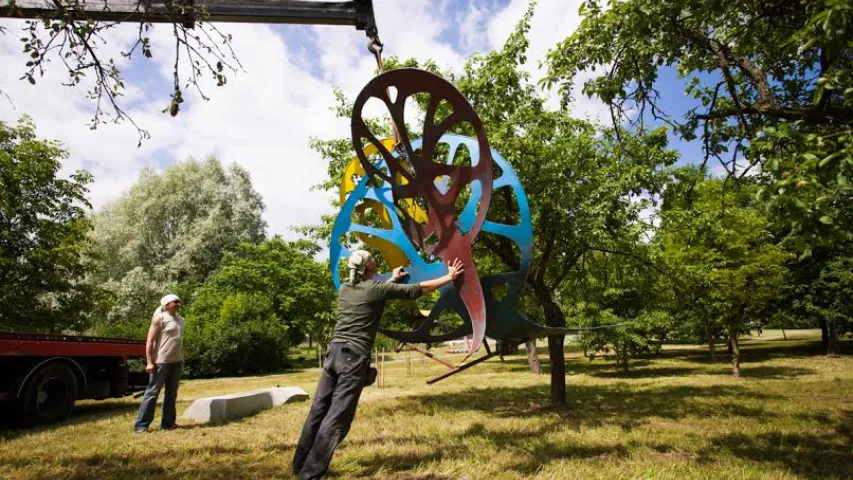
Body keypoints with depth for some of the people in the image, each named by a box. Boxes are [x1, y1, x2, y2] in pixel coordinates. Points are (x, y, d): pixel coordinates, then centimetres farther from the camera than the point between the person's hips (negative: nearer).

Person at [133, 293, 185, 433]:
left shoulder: (180, 319, 13)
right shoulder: (160, 318, -7)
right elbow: (150, 341, -10)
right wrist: (150, 362, -16)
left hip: (176, 361, 7)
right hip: (161, 361, -7)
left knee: (171, 393, 11)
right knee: (152, 392, -2)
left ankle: (167, 423, 19)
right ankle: (141, 425, 7)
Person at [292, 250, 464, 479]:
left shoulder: (345, 288, 14)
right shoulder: (377, 288, -4)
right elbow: (418, 289, 1)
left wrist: (393, 279, 48)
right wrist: (449, 277, 11)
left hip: (334, 351, 7)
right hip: (355, 356, -7)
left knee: (319, 410, 13)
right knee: (337, 417, -1)